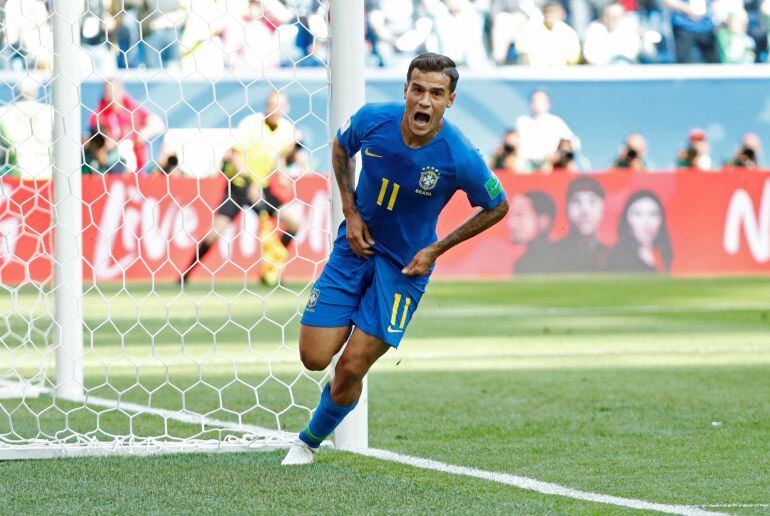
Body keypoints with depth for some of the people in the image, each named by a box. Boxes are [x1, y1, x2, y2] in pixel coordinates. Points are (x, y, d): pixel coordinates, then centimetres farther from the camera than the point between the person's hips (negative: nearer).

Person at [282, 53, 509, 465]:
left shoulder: (460, 158, -24)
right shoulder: (372, 120, -16)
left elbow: (497, 207, -4)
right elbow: (341, 148, 9)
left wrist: (436, 250, -7)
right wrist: (351, 212, -2)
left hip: (404, 265, -2)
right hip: (356, 245, 2)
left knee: (351, 367, -6)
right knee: (314, 358, -4)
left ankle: (309, 442, 21)